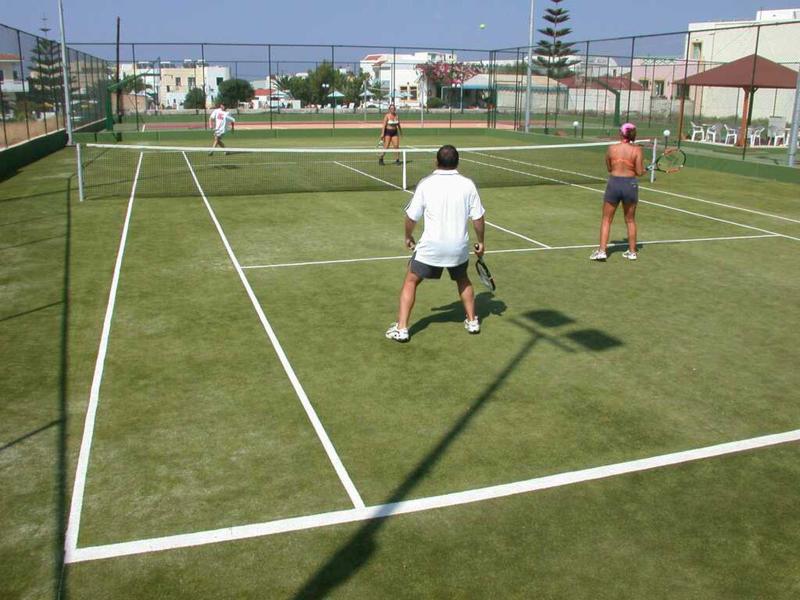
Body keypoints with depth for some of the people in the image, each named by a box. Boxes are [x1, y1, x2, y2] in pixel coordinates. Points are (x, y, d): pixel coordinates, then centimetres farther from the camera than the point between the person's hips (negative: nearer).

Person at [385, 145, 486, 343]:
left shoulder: (425, 184, -7)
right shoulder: (468, 185, -3)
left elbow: (411, 217, -3)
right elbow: (478, 218, 0)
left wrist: (408, 237, 15)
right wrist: (480, 242, 15)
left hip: (431, 246, -2)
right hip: (459, 246, 2)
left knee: (410, 282, 13)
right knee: (463, 280, 29)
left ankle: (401, 328, 7)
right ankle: (472, 321, 34)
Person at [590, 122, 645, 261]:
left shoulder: (612, 149, -3)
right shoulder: (637, 150, -6)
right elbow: (640, 172, -7)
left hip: (614, 183, -1)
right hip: (631, 184, 1)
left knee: (606, 220, 8)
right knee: (630, 220, 16)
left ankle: (602, 250, 0)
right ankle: (632, 251, 22)